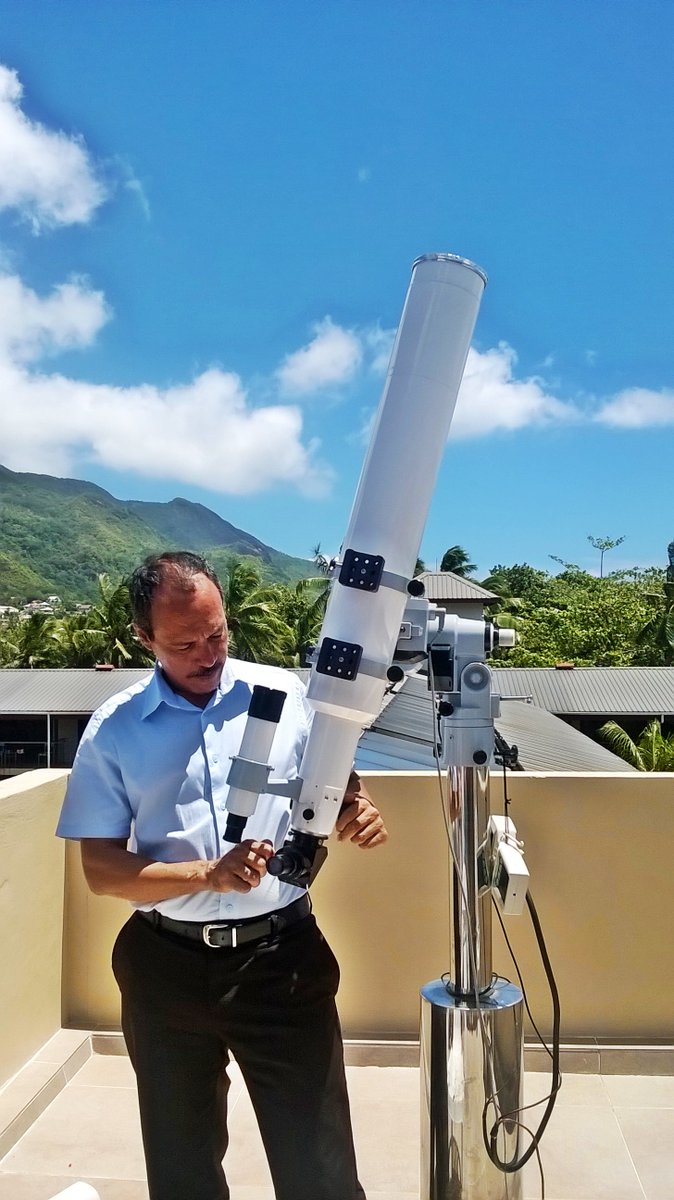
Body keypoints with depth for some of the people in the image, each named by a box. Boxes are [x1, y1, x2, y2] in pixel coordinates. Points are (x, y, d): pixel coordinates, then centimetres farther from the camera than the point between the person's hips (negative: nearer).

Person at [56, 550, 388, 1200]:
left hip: (283, 954, -1)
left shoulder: (285, 695, -5)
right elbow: (101, 869, -6)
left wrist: (359, 811, -18)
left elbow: (336, 788, 6)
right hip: (167, 966, 1)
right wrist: (208, 874, -21)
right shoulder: (114, 728, -6)